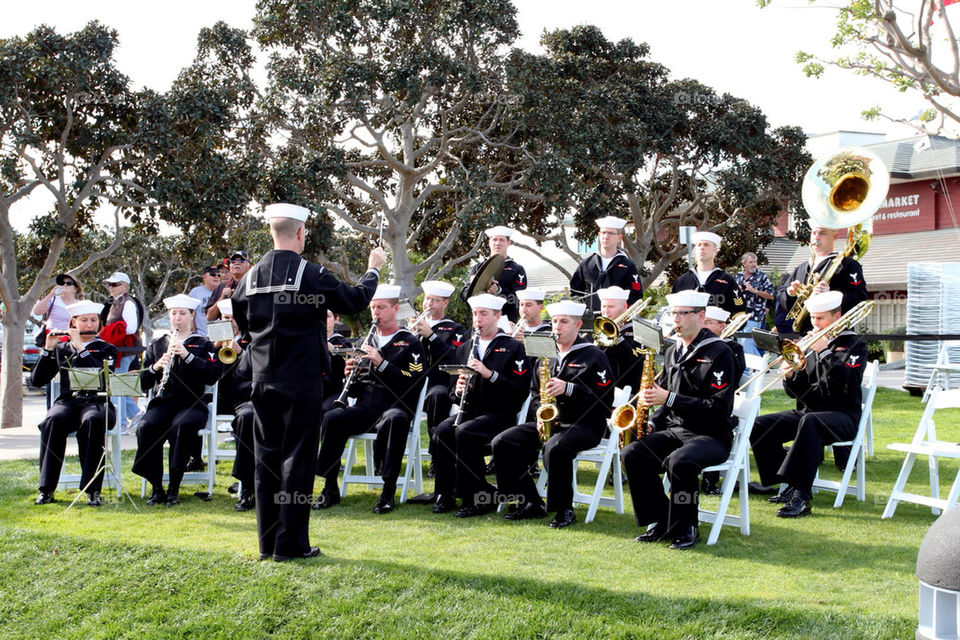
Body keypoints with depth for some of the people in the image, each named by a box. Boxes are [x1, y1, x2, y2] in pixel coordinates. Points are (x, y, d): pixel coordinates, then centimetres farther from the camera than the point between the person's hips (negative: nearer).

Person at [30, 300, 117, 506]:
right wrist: (48, 349, 0)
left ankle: (93, 489, -37)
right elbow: (37, 380, 10)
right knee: (53, 420, -34)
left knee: (92, 421, -38)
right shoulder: (61, 349, 19)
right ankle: (46, 489, -31)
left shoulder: (106, 349, 14)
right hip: (67, 402, 2)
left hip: (96, 402, -2)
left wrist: (81, 348, -10)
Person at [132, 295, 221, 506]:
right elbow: (143, 383, 12)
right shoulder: (156, 345, 20)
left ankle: (174, 488, -25)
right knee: (147, 427, -32)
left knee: (183, 425, -37)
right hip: (162, 402, 2)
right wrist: (155, 367, -9)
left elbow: (213, 375, -5)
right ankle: (156, 487, -17)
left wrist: (187, 356, -14)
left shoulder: (203, 345, 14)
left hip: (191, 403, -2)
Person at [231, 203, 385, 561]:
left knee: (267, 460, 10)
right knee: (297, 459, 0)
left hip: (263, 381, 5)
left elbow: (242, 324, 16)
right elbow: (354, 301, -3)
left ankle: (268, 543, 15)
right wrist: (373, 270, 13)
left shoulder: (251, 277, 4)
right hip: (301, 383, -5)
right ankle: (290, 544, 2)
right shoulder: (310, 275, -12)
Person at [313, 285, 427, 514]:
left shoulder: (410, 344, 6)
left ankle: (389, 491, -32)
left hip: (393, 407, -4)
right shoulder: (365, 343, 21)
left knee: (396, 419, -40)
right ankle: (330, 488, -17)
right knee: (332, 418, -27)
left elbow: (415, 383, -10)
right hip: (364, 407, 4)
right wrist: (350, 377, -2)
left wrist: (382, 363, -16)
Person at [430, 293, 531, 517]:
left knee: (464, 432, -32)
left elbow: (521, 389, -8)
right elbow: (454, 390, 21)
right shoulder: (464, 349, 19)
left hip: (499, 412, -5)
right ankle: (446, 494, -14)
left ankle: (474, 497, -21)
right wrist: (458, 390, -4)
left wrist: (490, 374, -19)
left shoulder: (513, 347, 3)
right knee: (442, 432, -26)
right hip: (469, 411, 5)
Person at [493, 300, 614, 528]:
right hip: (550, 422, 7)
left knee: (555, 447, -38)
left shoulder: (593, 356, -4)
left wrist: (568, 389, -22)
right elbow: (535, 392, 23)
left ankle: (565, 510, -20)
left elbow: (605, 397, -13)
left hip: (585, 425, -7)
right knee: (502, 442, -12)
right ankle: (530, 503, -3)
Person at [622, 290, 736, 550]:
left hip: (711, 435, -7)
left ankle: (687, 528, -14)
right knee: (632, 454, -18)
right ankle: (663, 523, -6)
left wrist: (670, 399, -22)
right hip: (674, 430, 7)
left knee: (679, 461, -36)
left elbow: (720, 408, -17)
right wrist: (652, 423, 3)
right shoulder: (672, 351, 14)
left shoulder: (719, 352, -9)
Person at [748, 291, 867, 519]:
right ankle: (791, 484, -2)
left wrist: (824, 352, -17)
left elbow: (849, 382, -18)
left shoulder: (854, 344, 1)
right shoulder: (811, 345, 17)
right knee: (759, 426, -14)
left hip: (841, 414, -7)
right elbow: (797, 392, 14)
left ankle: (802, 498, -42)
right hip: (808, 410, 7)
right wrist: (790, 377, -9)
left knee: (809, 422, -40)